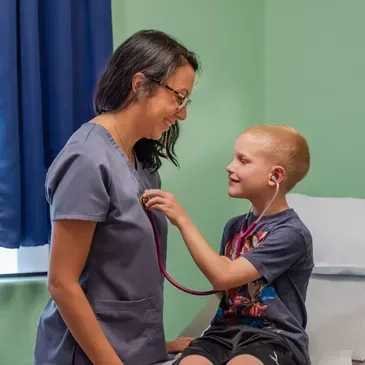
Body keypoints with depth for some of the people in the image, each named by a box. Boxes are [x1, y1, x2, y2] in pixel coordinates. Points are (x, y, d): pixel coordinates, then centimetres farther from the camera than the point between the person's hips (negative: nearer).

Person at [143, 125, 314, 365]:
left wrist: (182, 220, -17)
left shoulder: (291, 233, -12)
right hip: (226, 330, 5)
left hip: (273, 337, -5)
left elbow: (223, 277, -19)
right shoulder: (235, 226, 10)